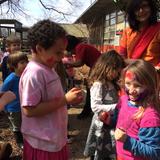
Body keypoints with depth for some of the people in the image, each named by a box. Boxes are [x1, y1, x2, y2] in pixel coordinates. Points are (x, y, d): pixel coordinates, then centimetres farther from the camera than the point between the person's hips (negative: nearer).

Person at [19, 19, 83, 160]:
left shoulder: (48, 69, 6)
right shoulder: (34, 73, -24)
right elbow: (29, 110, -28)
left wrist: (68, 96, 2)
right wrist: (65, 100, -26)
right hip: (43, 143, -9)